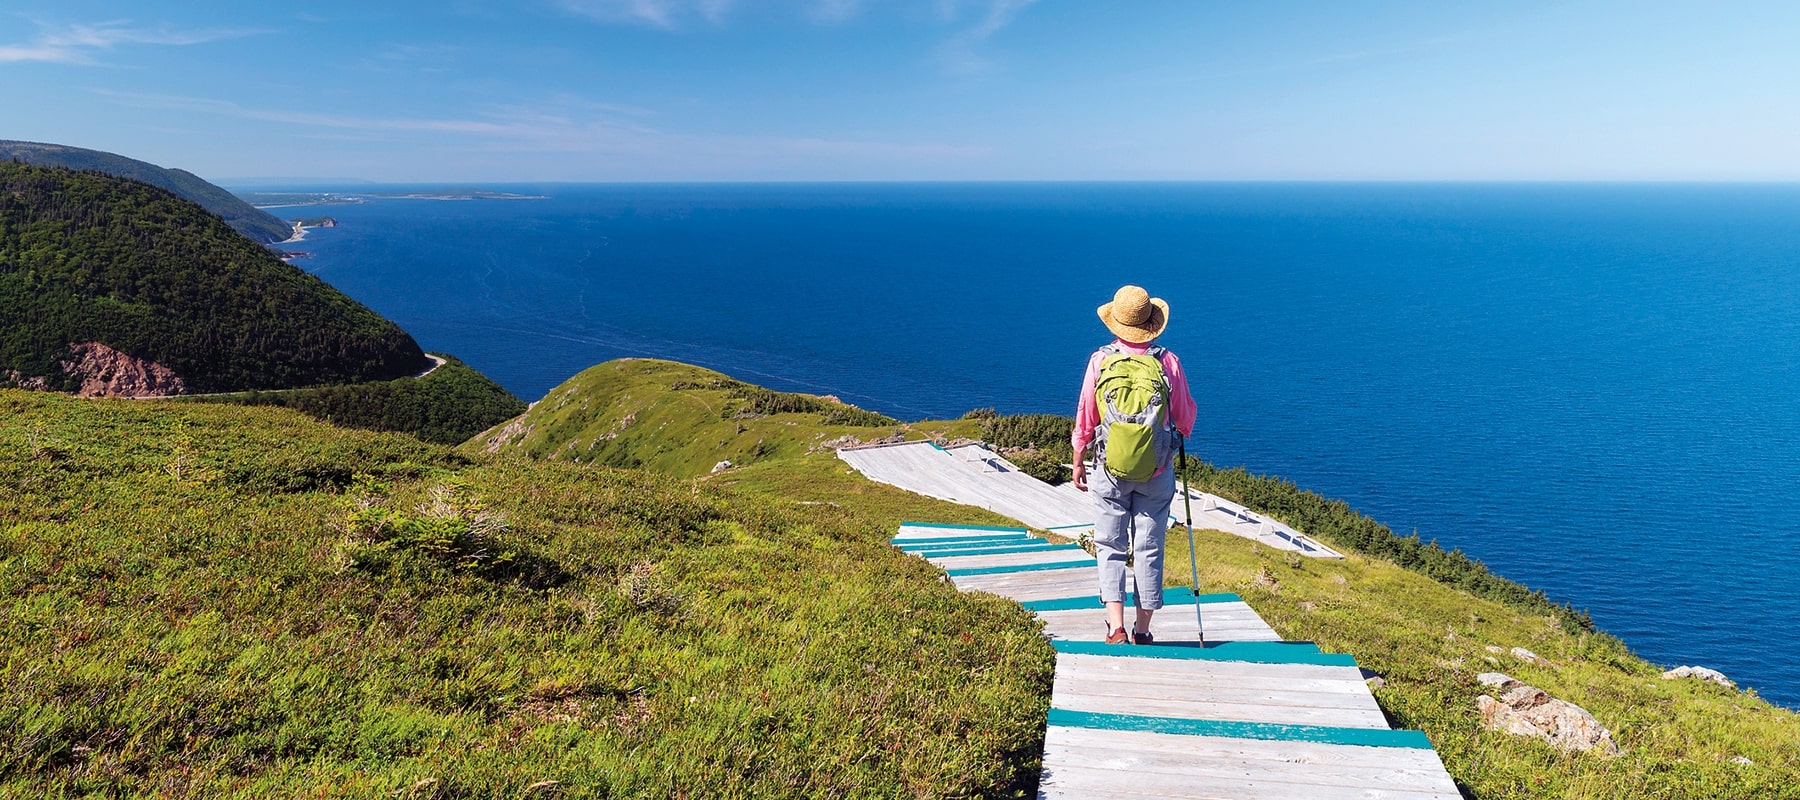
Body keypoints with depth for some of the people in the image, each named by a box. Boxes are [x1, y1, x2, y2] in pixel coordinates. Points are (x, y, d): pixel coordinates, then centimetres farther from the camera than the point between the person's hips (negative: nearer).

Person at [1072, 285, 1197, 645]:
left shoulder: (1100, 360, -8)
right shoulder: (1168, 361, -6)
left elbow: (1085, 419, -2)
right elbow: (1186, 414, 5)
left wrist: (1078, 463, 11)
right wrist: (1178, 441, 27)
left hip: (1110, 470, -1)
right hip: (1157, 471, 1)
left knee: (1110, 547, 8)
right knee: (1149, 549, 10)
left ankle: (1116, 627, -2)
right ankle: (1142, 631, 17)